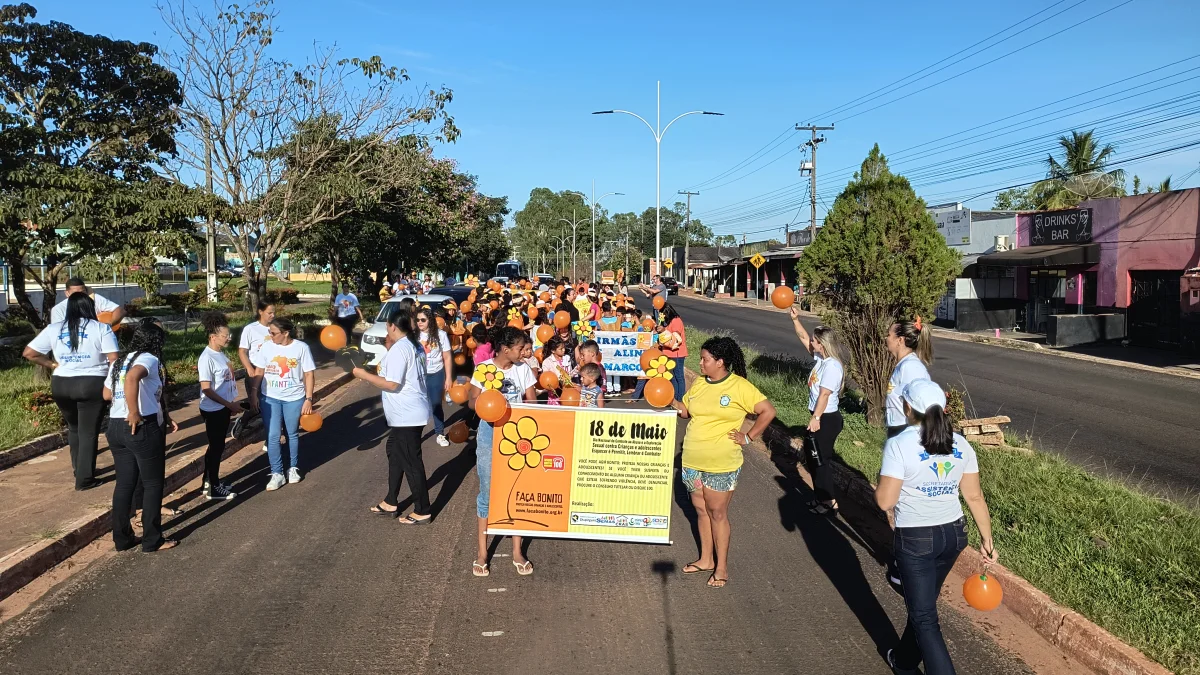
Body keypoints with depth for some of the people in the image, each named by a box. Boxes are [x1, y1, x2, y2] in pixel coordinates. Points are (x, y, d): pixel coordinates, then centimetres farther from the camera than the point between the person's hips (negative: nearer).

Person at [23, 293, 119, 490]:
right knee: (89, 432, 5)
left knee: (74, 428, 25)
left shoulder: (53, 329, 6)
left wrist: (53, 364, 10)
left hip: (61, 385, 4)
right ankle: (84, 479, 9)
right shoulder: (101, 328, -5)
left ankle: (78, 469, 34)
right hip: (92, 385, -4)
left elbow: (28, 353, 5)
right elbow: (114, 360, -13)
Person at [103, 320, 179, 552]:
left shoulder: (118, 362, 15)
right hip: (143, 428, -8)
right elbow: (132, 378, -32)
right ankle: (152, 540, 11)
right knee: (153, 484, 4)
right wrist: (134, 414, -26)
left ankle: (122, 538, 22)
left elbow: (107, 394, 22)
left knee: (124, 483, 15)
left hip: (115, 428, 8)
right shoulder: (149, 359, -10)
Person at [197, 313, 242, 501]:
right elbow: (207, 389, -21)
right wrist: (229, 404, -19)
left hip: (223, 408, 8)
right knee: (217, 447, 2)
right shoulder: (207, 358, -21)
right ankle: (214, 488, 15)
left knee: (217, 446, 17)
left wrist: (231, 404, 16)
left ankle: (209, 482, 30)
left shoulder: (221, 353, 5)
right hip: (213, 410, -8)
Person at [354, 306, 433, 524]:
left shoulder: (398, 349, -19)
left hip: (407, 415, -10)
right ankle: (391, 502, 31)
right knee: (395, 452, 21)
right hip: (409, 412, 10)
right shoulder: (415, 345, 10)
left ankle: (422, 511, 9)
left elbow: (392, 384, -23)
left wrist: (364, 375, -15)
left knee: (411, 461, -1)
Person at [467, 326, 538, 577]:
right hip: (490, 433, -2)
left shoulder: (523, 369, 0)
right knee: (487, 493, 4)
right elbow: (472, 402, -5)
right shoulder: (483, 368, -8)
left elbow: (531, 402, 2)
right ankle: (482, 552, 16)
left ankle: (517, 552, 17)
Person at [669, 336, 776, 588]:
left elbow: (768, 411, -11)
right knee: (701, 510, 15)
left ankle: (722, 567, 17)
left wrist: (748, 437, -10)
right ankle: (706, 560, 30)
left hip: (721, 464, -6)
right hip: (692, 461, 6)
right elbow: (686, 410, 13)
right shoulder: (699, 383, 5)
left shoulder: (740, 387, -12)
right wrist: (670, 402, -6)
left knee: (717, 513, 3)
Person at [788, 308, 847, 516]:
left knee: (822, 460, -1)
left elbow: (824, 395, -23)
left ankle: (831, 503, 9)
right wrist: (795, 319, 3)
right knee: (815, 459, 18)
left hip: (826, 419, -10)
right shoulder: (821, 357, 5)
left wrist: (815, 418, -21)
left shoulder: (832, 366, -23)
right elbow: (803, 337, 13)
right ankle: (822, 497, 29)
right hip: (821, 417, 10)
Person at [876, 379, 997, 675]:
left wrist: (880, 482, 1)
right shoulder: (960, 444, -1)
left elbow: (885, 501, -18)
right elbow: (975, 497, 2)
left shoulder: (899, 445, -18)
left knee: (924, 617, 5)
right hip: (953, 533, 6)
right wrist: (986, 539, 10)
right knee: (923, 603, 24)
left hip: (915, 539, -6)